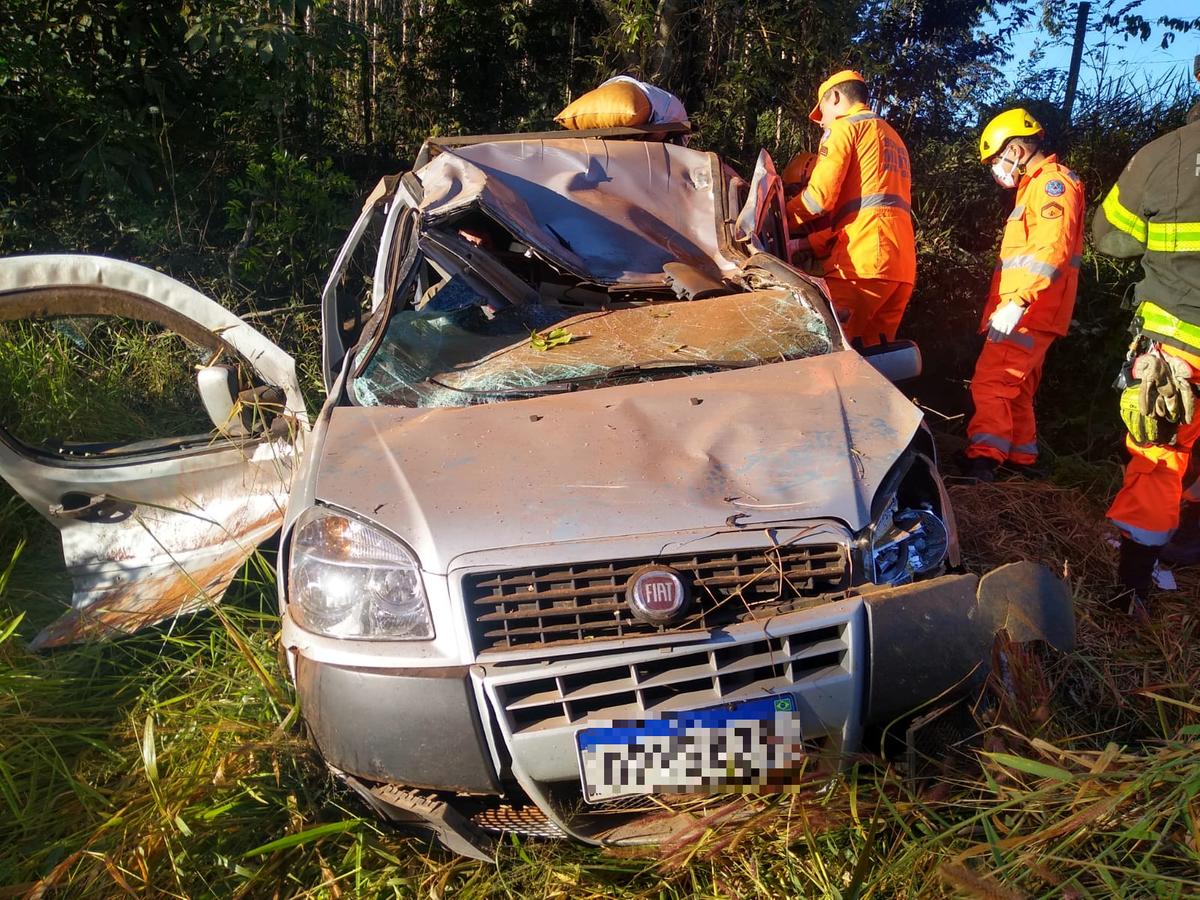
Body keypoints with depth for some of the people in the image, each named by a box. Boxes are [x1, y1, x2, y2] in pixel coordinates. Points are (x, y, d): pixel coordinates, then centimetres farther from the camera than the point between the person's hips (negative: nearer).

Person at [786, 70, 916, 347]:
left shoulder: (844, 127, 5)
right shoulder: (893, 139, 32)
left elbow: (820, 197, -7)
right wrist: (808, 243, 26)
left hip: (863, 260, -8)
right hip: (902, 264, 8)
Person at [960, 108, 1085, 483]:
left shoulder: (1053, 182, -10)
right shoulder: (1036, 186, 24)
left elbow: (1053, 249, -24)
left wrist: (1017, 302, -32)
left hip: (1028, 313, -11)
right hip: (1026, 315, 11)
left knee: (990, 384, -17)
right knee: (1017, 390, 15)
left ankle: (983, 461, -23)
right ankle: (1021, 460, 23)